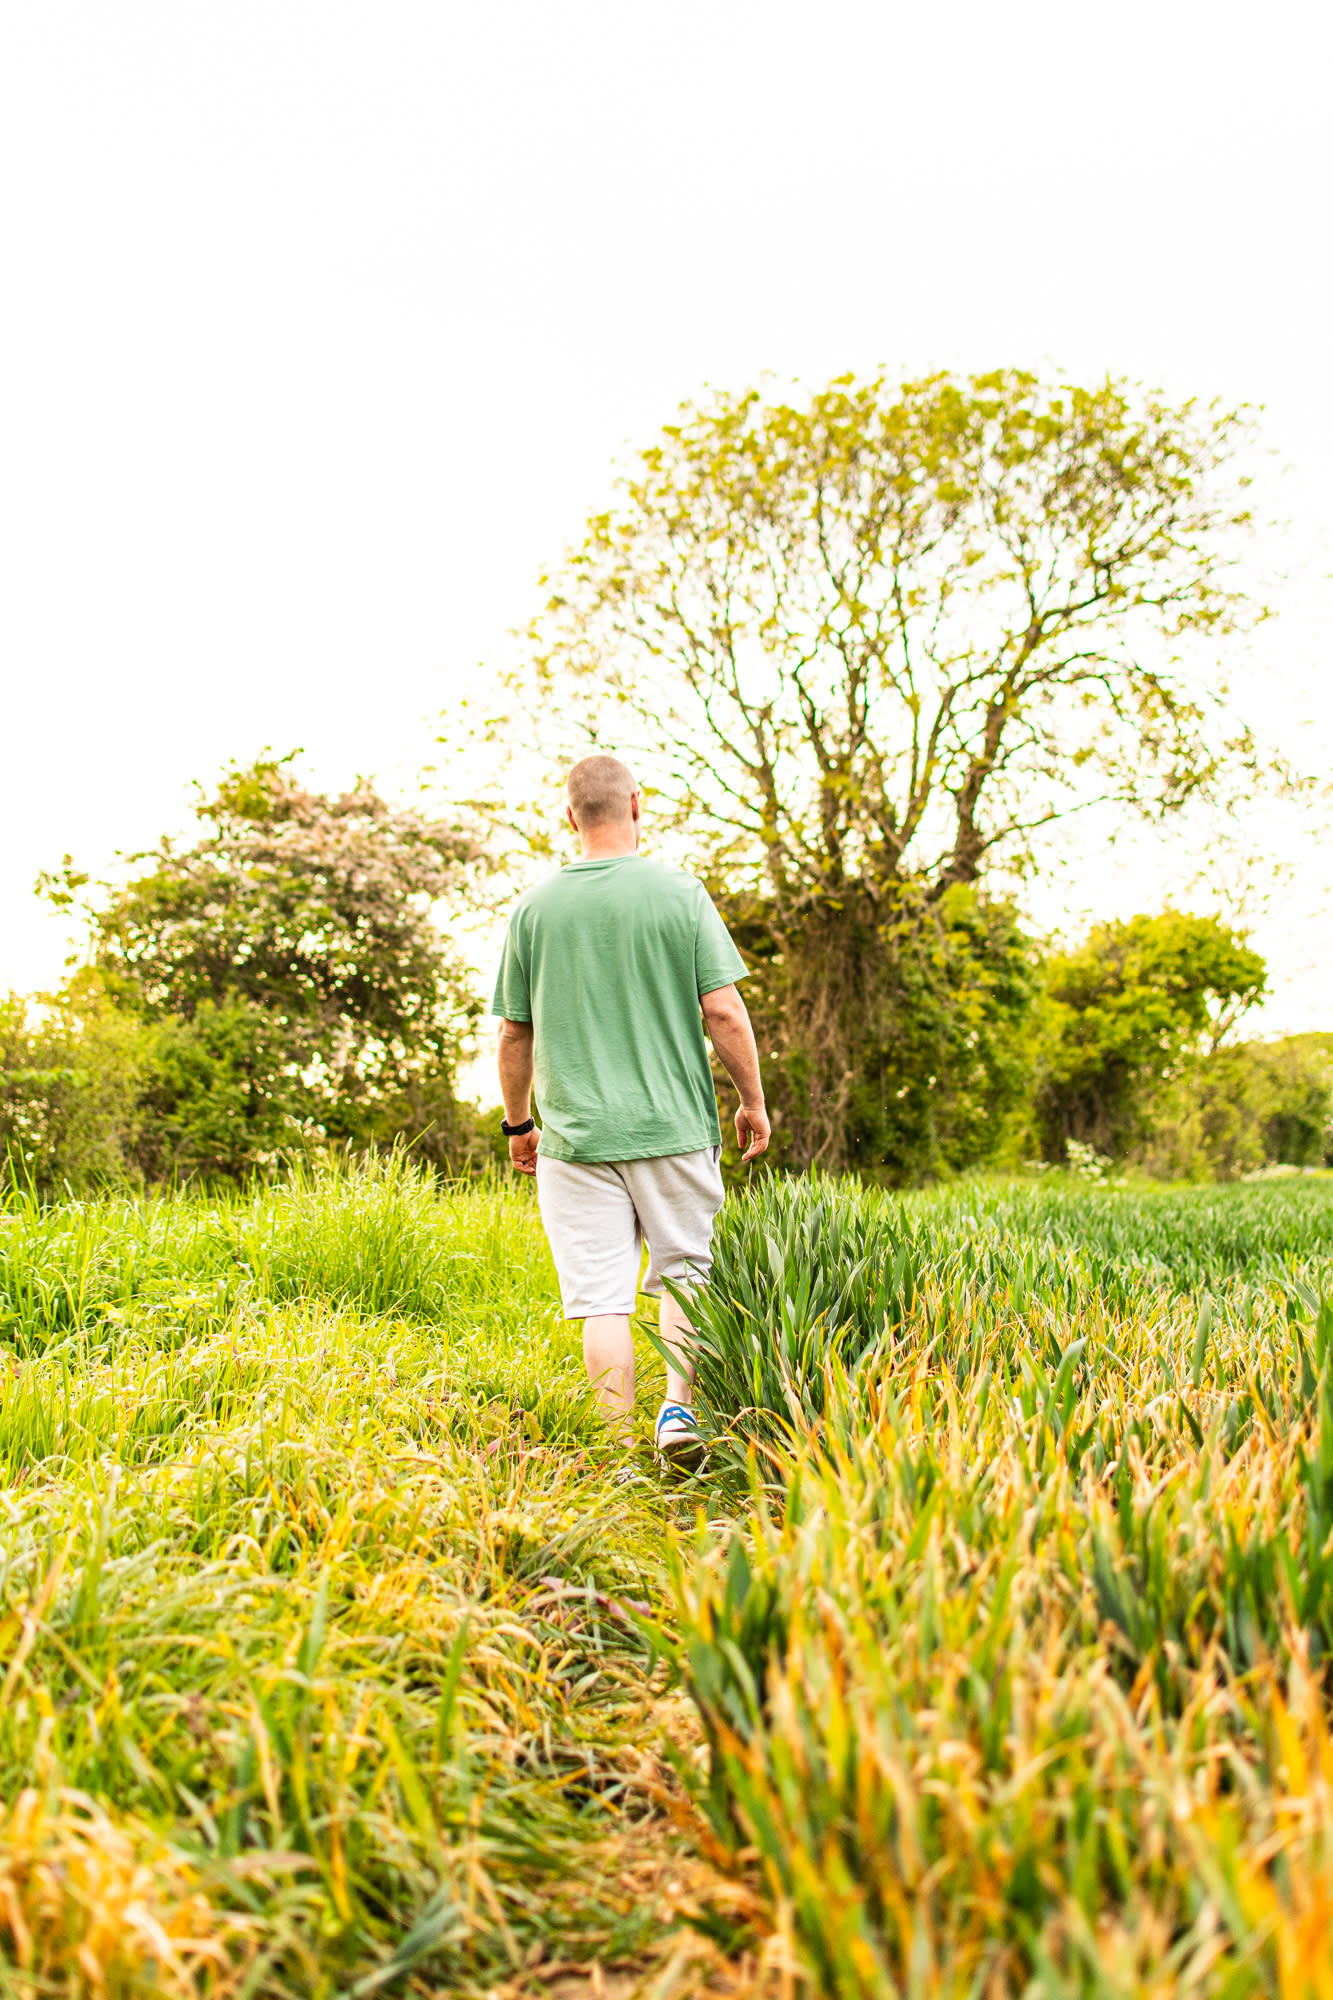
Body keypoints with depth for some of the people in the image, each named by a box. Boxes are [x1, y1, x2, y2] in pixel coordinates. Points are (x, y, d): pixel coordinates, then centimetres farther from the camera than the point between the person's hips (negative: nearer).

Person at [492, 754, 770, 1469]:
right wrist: (753, 1101, 6)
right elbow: (724, 1012, -6)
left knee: (602, 1300, 4)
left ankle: (623, 1449, 8)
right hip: (675, 1124, -1)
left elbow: (514, 1035, 7)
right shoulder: (679, 893, -4)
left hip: (576, 1134, 1)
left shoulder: (534, 907, 2)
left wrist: (518, 1123, 19)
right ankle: (680, 1407, 4)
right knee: (683, 1273, 16)